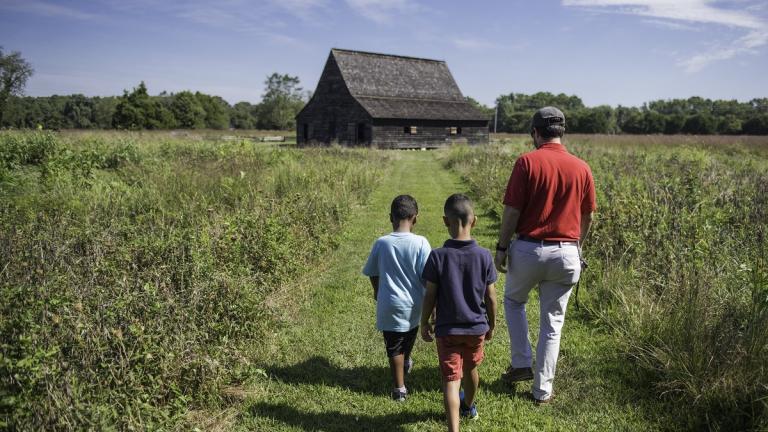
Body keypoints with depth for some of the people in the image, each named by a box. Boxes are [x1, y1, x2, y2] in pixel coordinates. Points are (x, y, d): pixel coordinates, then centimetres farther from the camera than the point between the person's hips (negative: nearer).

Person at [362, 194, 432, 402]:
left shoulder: (381, 243, -11)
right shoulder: (420, 243, -15)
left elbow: (373, 274, 4)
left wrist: (377, 292, 23)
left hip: (389, 305, -1)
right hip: (414, 304, 1)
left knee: (394, 347, 11)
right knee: (409, 338, 28)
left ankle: (400, 388, 17)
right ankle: (406, 362, 54)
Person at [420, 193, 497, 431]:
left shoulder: (437, 256, -16)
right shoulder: (484, 256, -11)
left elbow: (430, 296, -11)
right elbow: (490, 297, -4)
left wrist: (424, 323, 4)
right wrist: (492, 324, 12)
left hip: (447, 329, -3)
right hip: (477, 327, 3)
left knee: (451, 380, 0)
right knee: (470, 369, 26)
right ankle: (469, 406, 50)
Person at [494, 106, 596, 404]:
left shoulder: (527, 162, -11)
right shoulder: (582, 168, 0)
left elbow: (512, 211, -12)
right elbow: (587, 217, 8)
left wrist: (501, 248, -1)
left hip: (529, 249, -2)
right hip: (566, 252, 3)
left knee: (513, 301, 25)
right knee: (552, 323, 13)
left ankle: (521, 364, 24)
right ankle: (543, 390, 21)